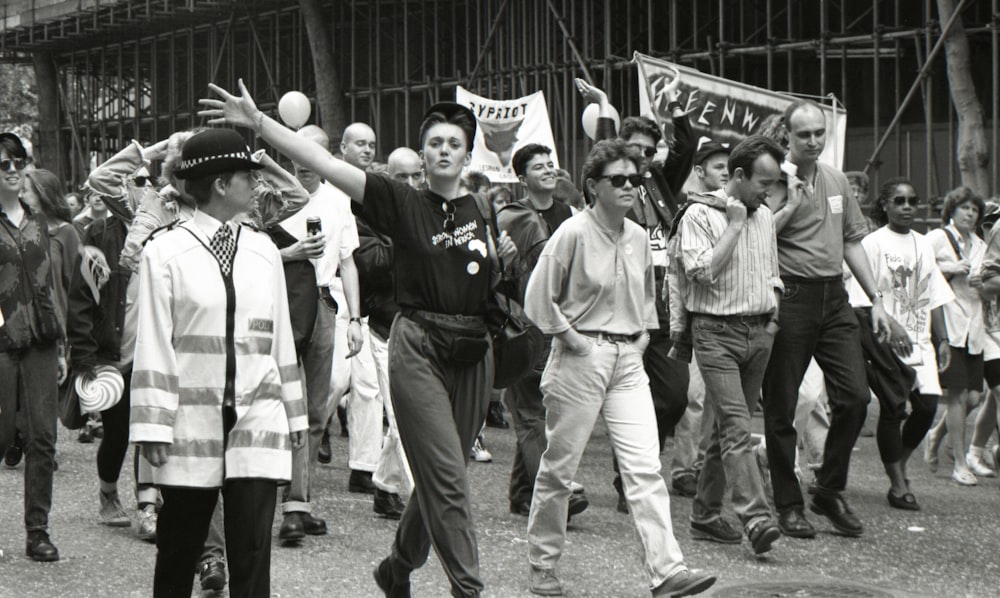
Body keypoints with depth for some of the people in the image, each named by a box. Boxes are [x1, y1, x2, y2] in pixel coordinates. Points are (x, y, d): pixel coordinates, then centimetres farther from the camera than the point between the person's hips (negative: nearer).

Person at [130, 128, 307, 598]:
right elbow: (154, 346, -4)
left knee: (252, 552, -1)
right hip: (192, 424, -3)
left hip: (258, 421, 3)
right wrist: (153, 426, -7)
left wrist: (294, 412, 15)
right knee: (178, 553, 8)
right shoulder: (166, 252, -4)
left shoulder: (263, 251, 9)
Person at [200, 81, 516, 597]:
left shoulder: (484, 210, 9)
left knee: (439, 474, 12)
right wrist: (258, 122, -19)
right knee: (445, 477, -9)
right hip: (418, 346, -5)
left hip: (473, 351, 5)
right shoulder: (403, 204, -4)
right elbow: (324, 164, -12)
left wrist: (504, 258, 0)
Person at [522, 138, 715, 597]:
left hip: (628, 359, 5)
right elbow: (538, 297, -9)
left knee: (645, 466, -5)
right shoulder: (574, 233, -11)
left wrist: (644, 331, 12)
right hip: (580, 358, -5)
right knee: (560, 464, 5)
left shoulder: (639, 238, 8)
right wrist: (569, 337, -10)